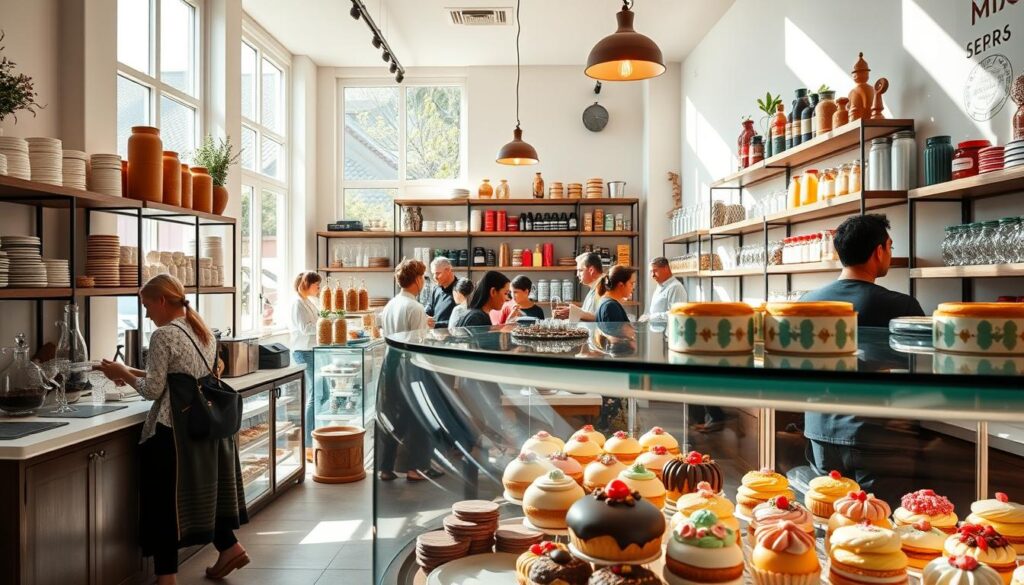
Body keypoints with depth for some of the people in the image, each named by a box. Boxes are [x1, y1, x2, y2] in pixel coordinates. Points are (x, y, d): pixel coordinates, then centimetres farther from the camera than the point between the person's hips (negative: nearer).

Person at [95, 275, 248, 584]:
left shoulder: (163, 336, -14)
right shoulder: (204, 332, 11)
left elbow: (153, 390, -12)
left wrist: (123, 373, 4)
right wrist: (132, 372, 17)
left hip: (171, 430, -8)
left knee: (165, 498, 4)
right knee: (205, 489, 20)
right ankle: (229, 546, 25)